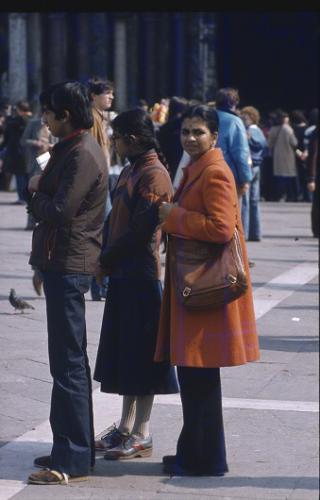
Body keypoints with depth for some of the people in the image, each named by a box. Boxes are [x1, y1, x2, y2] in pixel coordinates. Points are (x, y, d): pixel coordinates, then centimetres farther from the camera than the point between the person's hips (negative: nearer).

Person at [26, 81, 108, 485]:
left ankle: (72, 460, -5)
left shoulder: (83, 155, -17)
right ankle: (69, 447, 25)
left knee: (69, 364, -8)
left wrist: (35, 190, -6)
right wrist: (39, 190, -2)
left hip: (69, 267, -11)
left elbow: (60, 210, -23)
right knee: (67, 361, 16)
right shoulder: (70, 148, 16)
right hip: (62, 264, 11)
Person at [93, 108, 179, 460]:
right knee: (124, 350, 13)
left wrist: (106, 261, -11)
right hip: (123, 273, 9)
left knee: (141, 352, -3)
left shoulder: (153, 176, -15)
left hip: (141, 275, -9)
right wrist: (106, 260, 2)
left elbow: (140, 231, -19)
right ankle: (126, 427, 22)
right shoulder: (130, 170, 14)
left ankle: (141, 435, 4)